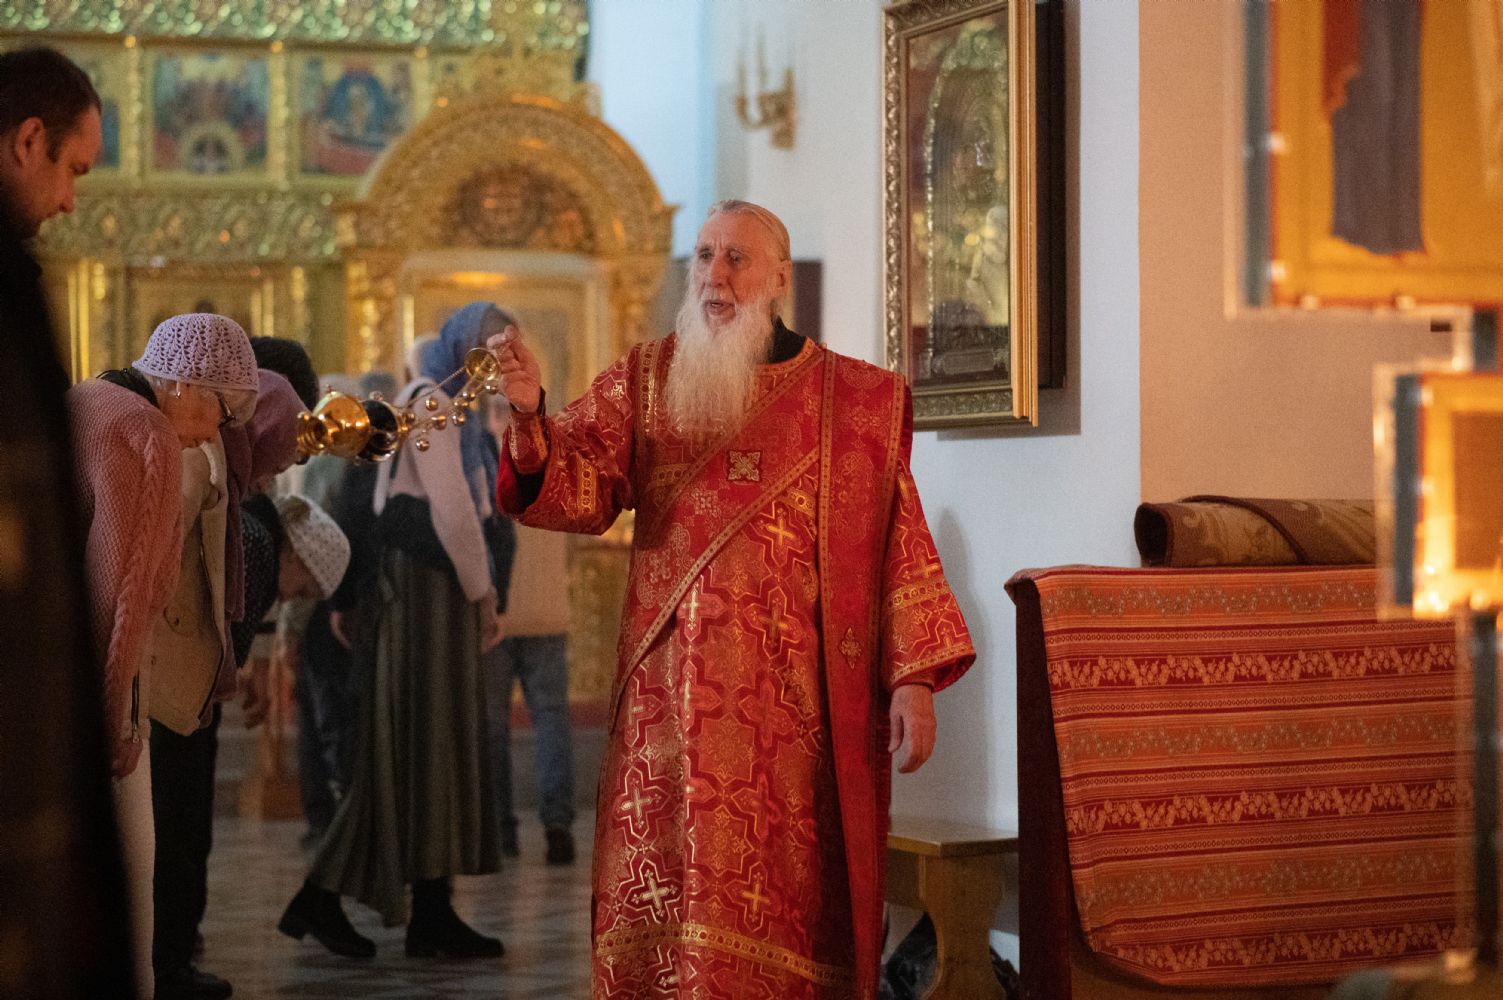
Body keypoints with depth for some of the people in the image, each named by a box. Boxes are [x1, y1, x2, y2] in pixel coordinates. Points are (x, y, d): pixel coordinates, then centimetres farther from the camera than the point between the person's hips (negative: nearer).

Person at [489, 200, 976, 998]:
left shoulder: (859, 400, 6)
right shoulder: (643, 381, 8)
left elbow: (901, 545, 4)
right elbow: (580, 490, -5)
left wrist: (913, 679, -4)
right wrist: (531, 418, -24)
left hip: (799, 706, 0)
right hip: (675, 700, 1)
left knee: (790, 903, 1)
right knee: (673, 909, 0)